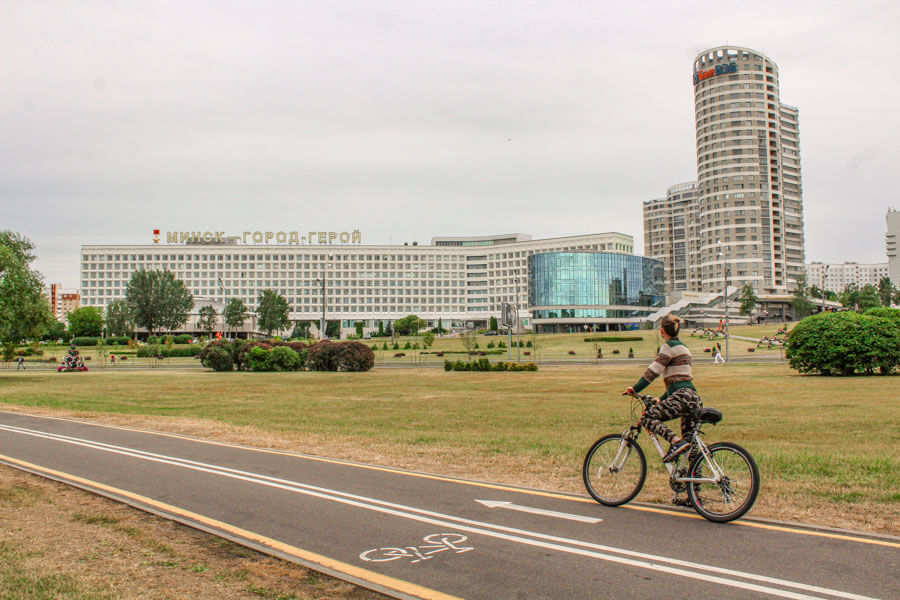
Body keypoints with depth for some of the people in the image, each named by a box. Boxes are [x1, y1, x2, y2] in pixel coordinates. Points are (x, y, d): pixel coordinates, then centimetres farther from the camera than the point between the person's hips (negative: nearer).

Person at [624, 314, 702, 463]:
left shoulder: (669, 346, -3)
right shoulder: (683, 347, 24)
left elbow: (653, 371, -11)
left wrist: (634, 389, -6)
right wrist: (662, 399, 31)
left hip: (683, 397, -9)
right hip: (694, 399, 9)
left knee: (647, 417, -9)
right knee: (690, 445, 13)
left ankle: (676, 441, -25)